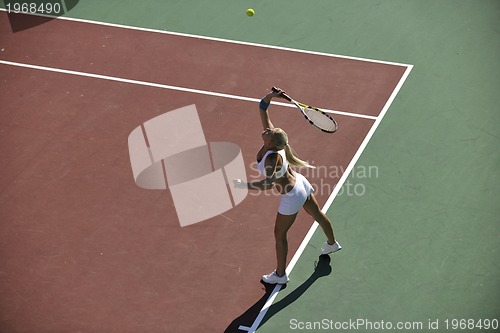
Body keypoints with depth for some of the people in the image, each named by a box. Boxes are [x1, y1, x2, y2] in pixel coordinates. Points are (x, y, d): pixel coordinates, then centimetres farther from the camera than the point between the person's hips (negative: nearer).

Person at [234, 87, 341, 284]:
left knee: (279, 235, 12)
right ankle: (332, 243, 59)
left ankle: (280, 275, 29)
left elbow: (268, 184, -50)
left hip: (292, 198, -8)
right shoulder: (273, 139, -19)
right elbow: (262, 109, -14)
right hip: (301, 183, 8)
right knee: (317, 214, 31)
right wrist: (269, 97, -32)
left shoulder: (272, 158, -38)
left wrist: (243, 185, -46)